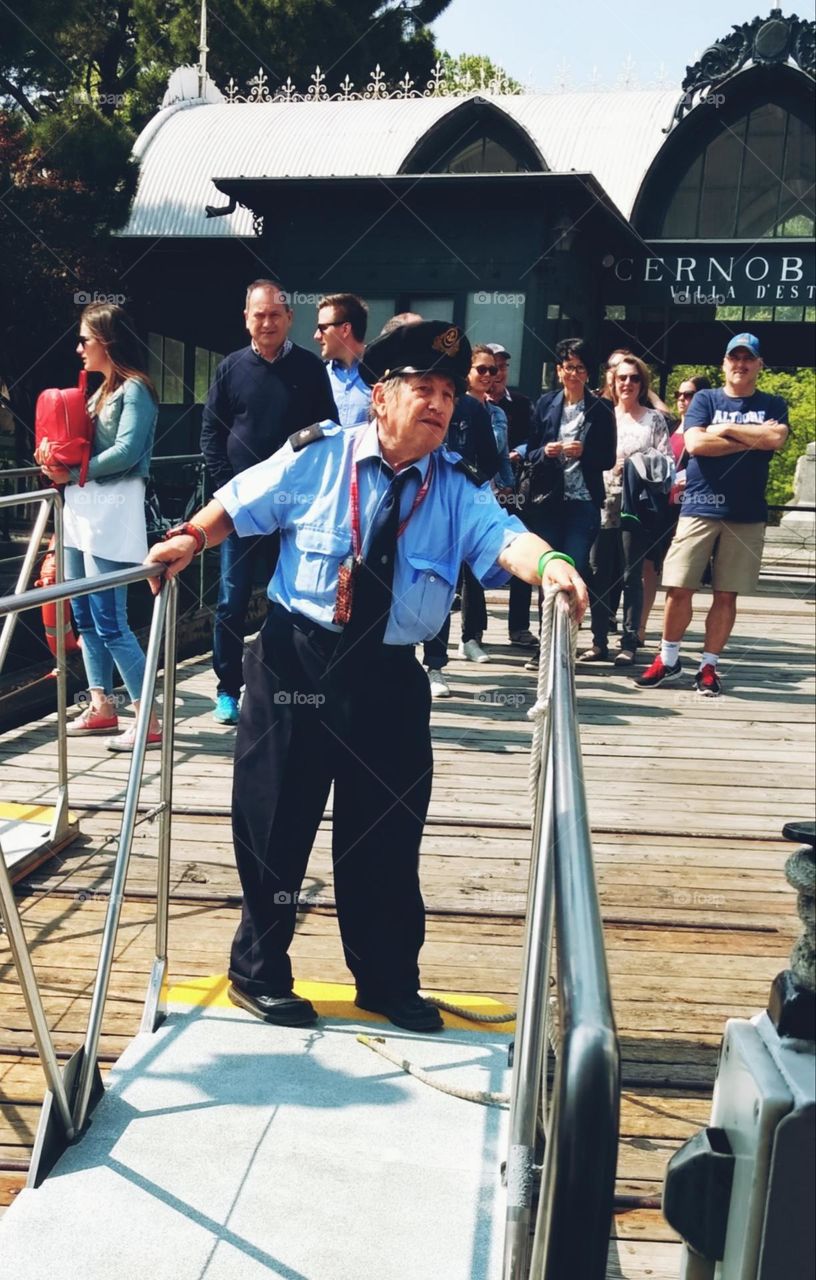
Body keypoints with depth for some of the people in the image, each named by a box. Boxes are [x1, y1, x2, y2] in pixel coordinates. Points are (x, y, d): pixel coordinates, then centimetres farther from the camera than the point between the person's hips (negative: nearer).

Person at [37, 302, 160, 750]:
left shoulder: (134, 389, -8)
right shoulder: (102, 390, 19)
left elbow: (125, 452, -19)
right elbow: (84, 444, 18)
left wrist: (73, 473, -13)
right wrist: (57, 460, -2)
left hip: (111, 512, -9)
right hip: (82, 510, 10)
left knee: (110, 621, -10)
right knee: (85, 616, 12)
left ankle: (148, 720, -5)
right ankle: (101, 707, 21)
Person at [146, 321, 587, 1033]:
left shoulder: (457, 487, -2)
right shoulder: (317, 457, -4)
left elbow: (502, 537, -20)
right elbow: (240, 505, 7)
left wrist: (548, 563, -40)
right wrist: (192, 539, -10)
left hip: (390, 678, 2)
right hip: (296, 661, -2)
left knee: (388, 837, 13)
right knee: (275, 823, 7)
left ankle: (389, 984, 34)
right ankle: (258, 974, 30)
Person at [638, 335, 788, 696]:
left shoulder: (772, 405, 11)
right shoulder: (705, 399, 9)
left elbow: (776, 438, -11)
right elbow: (695, 443, -9)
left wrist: (727, 429, -8)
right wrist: (752, 439, -7)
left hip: (747, 515, 1)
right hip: (699, 508, -1)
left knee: (726, 595, 4)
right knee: (679, 588, -3)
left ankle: (709, 665, 14)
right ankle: (668, 659, 14)